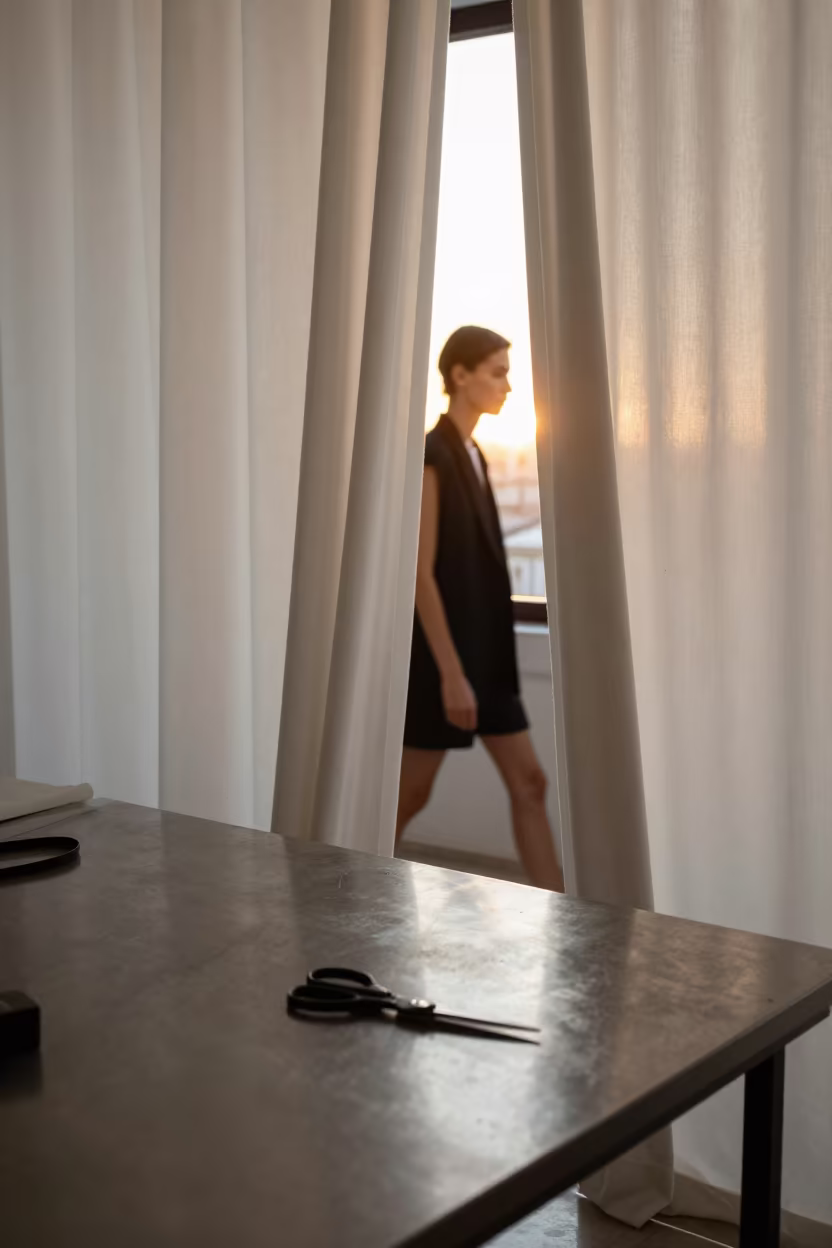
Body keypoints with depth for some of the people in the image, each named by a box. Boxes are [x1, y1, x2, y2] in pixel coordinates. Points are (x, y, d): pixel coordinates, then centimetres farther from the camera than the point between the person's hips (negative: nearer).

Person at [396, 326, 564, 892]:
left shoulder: (472, 455, 12)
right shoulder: (431, 456, -15)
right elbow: (422, 572, -19)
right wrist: (450, 673, -22)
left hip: (486, 654, 9)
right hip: (444, 655, -9)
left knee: (530, 784, 5)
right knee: (411, 794, 3)